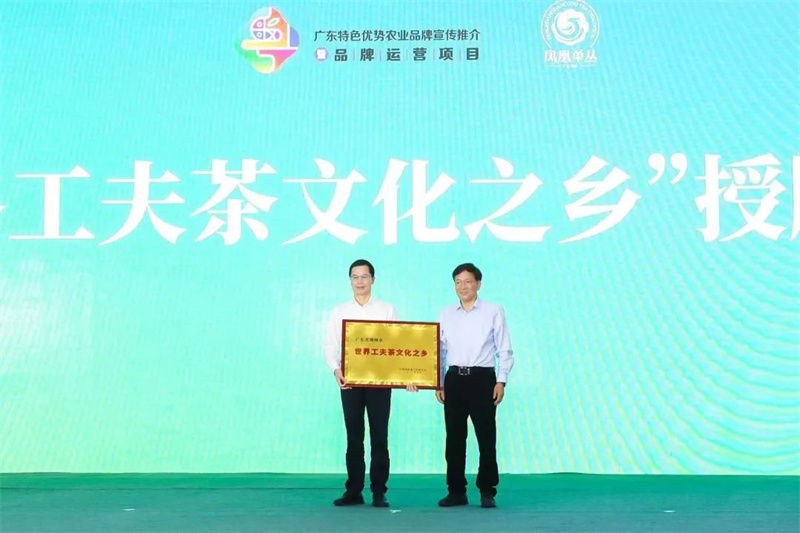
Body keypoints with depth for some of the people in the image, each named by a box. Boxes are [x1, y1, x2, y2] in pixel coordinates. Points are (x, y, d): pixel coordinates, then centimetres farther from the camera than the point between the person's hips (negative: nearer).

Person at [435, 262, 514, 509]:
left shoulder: (494, 311, -1)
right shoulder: (446, 314, 8)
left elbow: (505, 350, 0)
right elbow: (440, 349, 11)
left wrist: (501, 381, -7)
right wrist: (438, 383, 7)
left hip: (482, 378, -3)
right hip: (454, 379, 3)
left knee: (486, 438, 1)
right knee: (454, 438, 7)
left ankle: (487, 492, 11)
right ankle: (456, 491, 16)